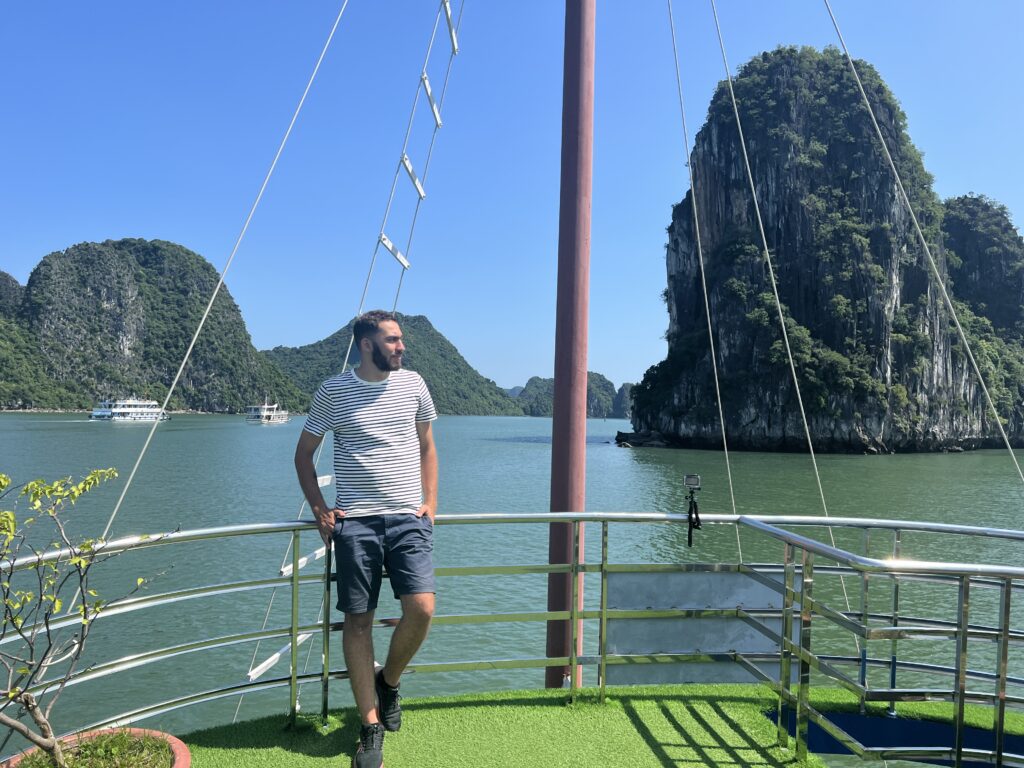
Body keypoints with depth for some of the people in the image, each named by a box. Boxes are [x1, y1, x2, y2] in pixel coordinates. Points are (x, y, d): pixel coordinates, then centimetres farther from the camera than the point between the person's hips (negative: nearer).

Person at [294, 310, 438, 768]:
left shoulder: (413, 385, 6)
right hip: (355, 521, -1)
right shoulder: (333, 392, 0)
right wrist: (319, 510, 2)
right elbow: (303, 454, 11)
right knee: (358, 622, 1)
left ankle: (389, 682, 19)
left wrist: (430, 502, 7)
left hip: (409, 517, 2)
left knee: (421, 609, -12)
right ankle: (371, 727, 16)